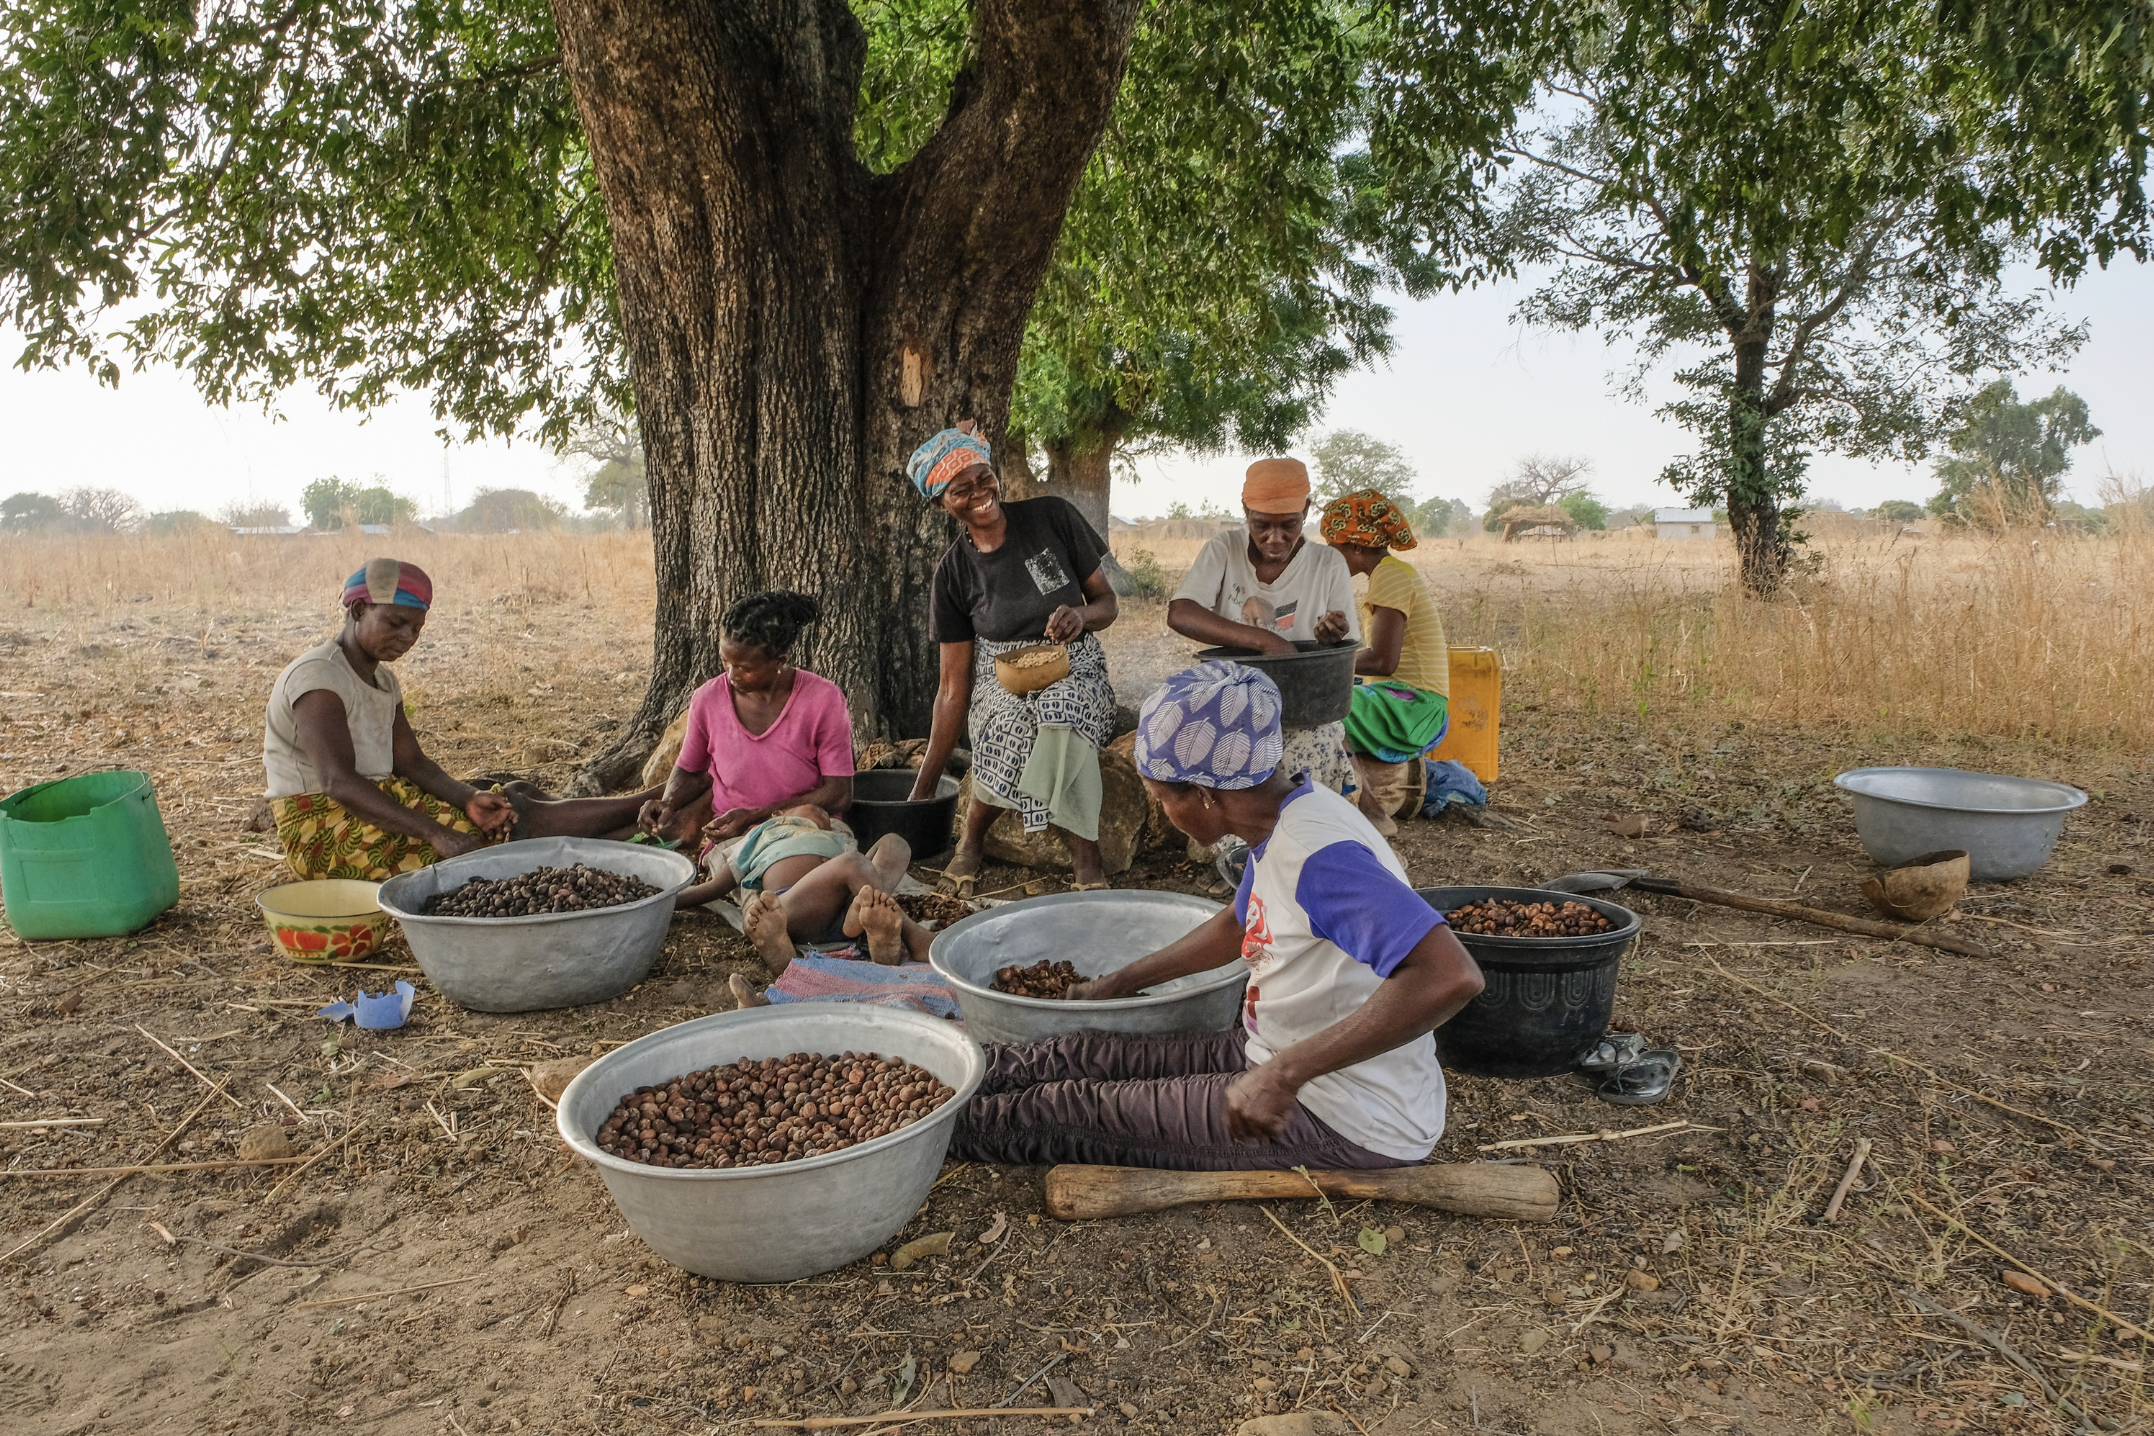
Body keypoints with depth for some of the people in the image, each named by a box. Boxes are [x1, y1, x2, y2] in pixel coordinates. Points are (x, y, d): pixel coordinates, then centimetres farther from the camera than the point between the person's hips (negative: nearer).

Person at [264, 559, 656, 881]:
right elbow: (340, 782, -29)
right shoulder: (318, 677, -17)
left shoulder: (383, 680, 12)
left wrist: (469, 798, -18)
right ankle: (643, 806, -17)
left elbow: (412, 763, 4)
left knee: (517, 795, -4)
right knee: (516, 819, -19)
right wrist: (434, 833, -38)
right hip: (322, 828, -9)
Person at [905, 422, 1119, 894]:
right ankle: (972, 837, -9)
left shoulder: (1054, 518, -6)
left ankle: (1087, 855, -19)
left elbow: (1106, 602, 3)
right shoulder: (953, 571, -2)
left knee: (1061, 716, -38)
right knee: (1014, 725, -36)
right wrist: (924, 786, -3)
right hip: (1000, 681, 1)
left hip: (1075, 669, -1)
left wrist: (1081, 615, -23)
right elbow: (954, 685, 0)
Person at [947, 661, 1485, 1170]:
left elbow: (1451, 978, -41)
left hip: (1348, 1123, -8)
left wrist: (1285, 1073, -39)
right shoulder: (1282, 822, 1)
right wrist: (1116, 984, 23)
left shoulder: (1317, 855, -30)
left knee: (1076, 1109, -3)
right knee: (1086, 1055, 7)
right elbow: (1240, 924, 21)